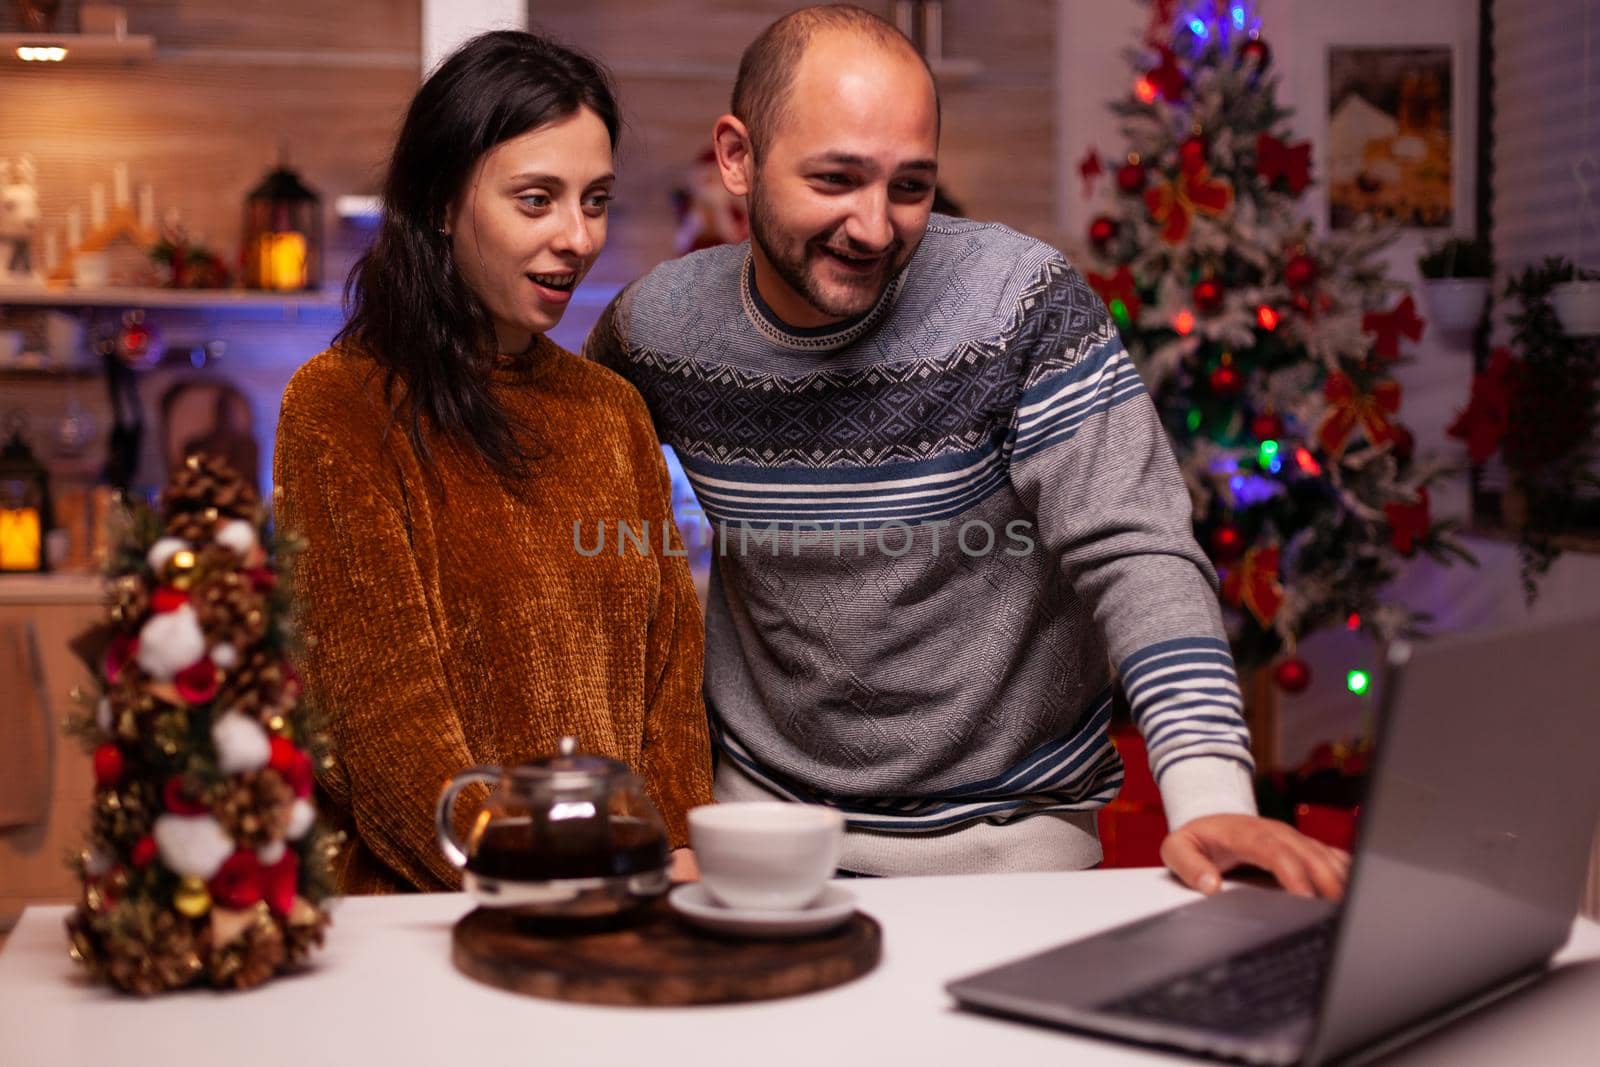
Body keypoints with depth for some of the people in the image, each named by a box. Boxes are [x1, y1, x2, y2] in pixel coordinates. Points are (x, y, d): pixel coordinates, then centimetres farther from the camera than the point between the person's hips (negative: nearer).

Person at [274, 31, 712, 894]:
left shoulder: (613, 410, 15)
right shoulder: (337, 407, -4)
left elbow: (666, 661, 12)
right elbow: (381, 710, -9)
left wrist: (677, 856, -4)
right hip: (423, 909, -4)